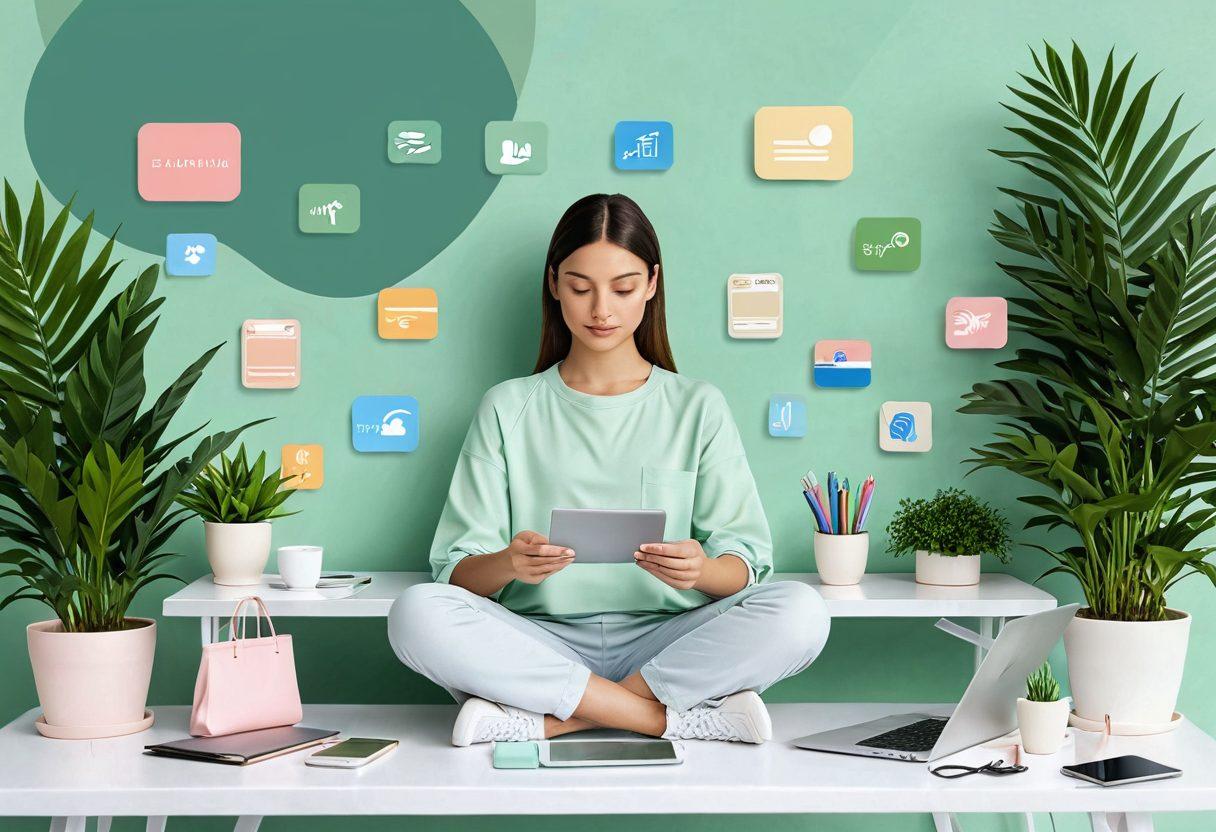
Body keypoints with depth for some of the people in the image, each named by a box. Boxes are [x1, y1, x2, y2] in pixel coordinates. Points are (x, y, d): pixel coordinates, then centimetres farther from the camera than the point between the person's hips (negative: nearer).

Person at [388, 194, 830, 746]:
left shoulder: (697, 407, 11)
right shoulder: (507, 410, 10)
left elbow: (746, 565, 4)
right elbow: (457, 573, 3)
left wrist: (701, 570, -20)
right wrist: (506, 564, -21)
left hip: (664, 642, 0)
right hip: (542, 645, 0)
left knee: (800, 613, -27)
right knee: (416, 614, -30)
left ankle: (548, 720, -23)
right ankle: (674, 716, -24)